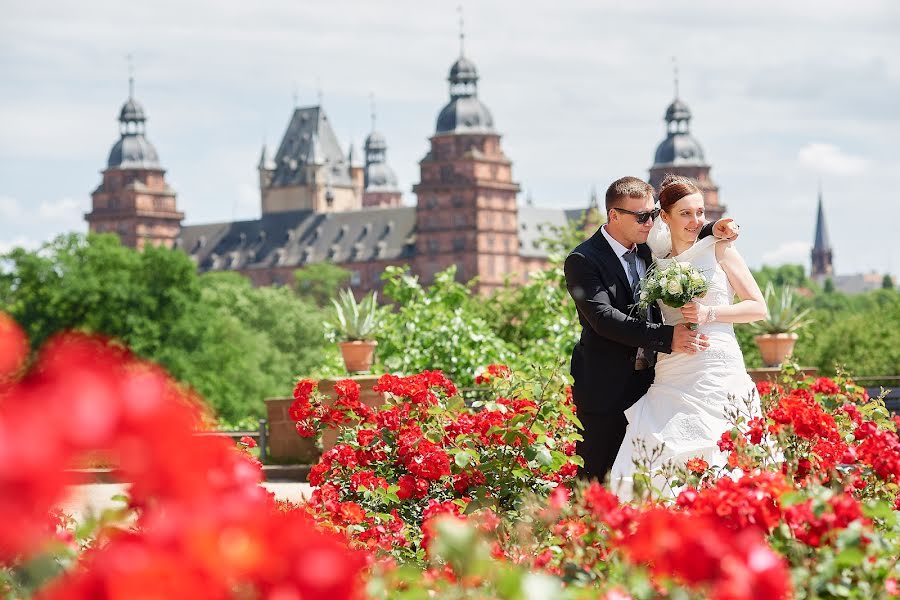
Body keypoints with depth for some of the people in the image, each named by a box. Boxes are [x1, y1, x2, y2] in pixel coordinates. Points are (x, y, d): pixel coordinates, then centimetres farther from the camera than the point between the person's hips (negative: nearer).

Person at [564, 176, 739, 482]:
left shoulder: (648, 248, 8)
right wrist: (667, 337, -31)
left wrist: (714, 229, 3)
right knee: (599, 477, -2)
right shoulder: (583, 261, -13)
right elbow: (604, 318, -24)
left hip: (647, 380, 6)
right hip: (606, 386, -6)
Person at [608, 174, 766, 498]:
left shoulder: (718, 249, 7)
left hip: (718, 373, -3)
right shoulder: (655, 265, 17)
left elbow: (758, 307, 6)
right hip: (671, 377, 3)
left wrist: (710, 313, -7)